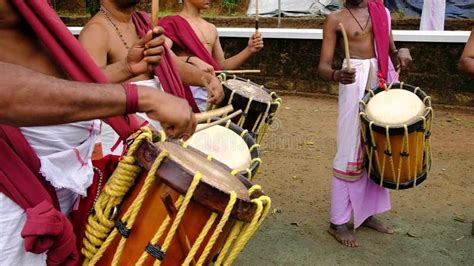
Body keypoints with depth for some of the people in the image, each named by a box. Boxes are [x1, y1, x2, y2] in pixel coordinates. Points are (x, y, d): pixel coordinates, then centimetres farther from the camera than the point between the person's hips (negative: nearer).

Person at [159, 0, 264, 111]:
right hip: (189, 89, -6)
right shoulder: (171, 24, -1)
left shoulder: (212, 29, 19)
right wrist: (192, 60, -32)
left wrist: (249, 50, 3)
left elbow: (222, 66, 16)